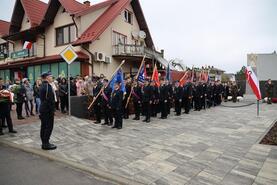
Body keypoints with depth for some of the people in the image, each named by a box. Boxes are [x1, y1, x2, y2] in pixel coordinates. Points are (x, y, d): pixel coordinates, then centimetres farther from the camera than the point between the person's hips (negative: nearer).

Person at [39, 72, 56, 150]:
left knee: (43, 126, 14)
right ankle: (46, 144, 4)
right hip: (48, 110, -10)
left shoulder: (42, 86, 13)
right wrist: (52, 110, -17)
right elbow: (50, 100, -21)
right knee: (49, 126, -2)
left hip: (42, 109, 10)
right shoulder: (48, 86, -18)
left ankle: (44, 143, 22)